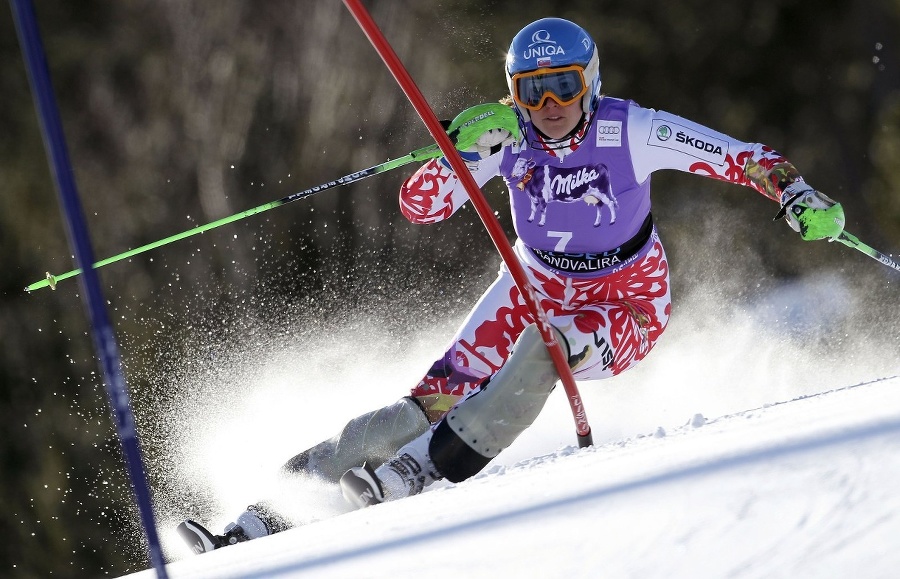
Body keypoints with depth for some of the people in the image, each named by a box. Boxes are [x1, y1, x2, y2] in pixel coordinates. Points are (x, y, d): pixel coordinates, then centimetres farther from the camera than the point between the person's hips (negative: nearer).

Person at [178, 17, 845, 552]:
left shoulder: (632, 132, -24)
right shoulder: (508, 137, -17)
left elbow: (743, 157, -19)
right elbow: (418, 206, -19)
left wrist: (798, 194, -38)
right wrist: (464, 148, -36)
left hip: (626, 308, -2)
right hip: (534, 288, 2)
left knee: (539, 349, -36)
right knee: (434, 403, -16)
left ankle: (411, 475, -35)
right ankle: (272, 509, -18)